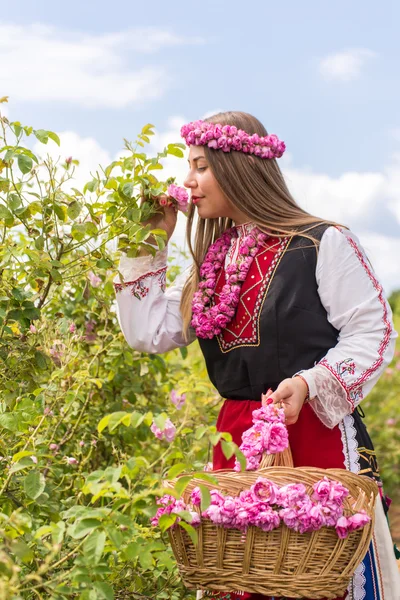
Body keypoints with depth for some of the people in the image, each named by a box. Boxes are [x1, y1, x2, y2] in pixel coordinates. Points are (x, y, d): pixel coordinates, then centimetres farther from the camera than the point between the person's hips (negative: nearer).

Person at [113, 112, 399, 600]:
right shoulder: (212, 262, 15)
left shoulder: (322, 243, -6)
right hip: (237, 436, 6)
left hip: (318, 435, -6)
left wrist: (309, 384, -20)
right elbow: (147, 332, 14)